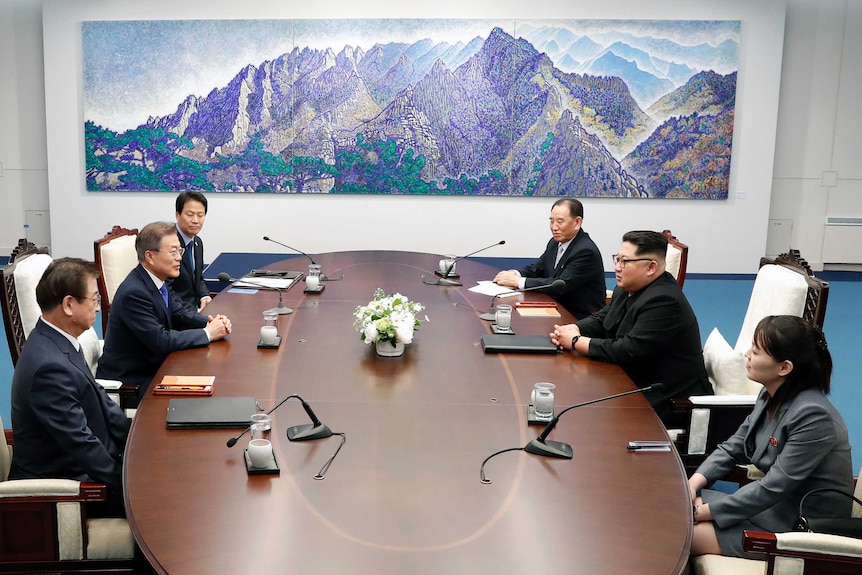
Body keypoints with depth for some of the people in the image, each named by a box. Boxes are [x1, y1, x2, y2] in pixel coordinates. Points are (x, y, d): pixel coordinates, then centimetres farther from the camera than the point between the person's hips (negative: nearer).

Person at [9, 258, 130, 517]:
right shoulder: (50, 366, -30)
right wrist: (127, 483, -17)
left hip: (76, 463, 9)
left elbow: (98, 398, 9)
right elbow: (80, 444, -26)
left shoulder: (55, 340, 0)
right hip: (61, 485, -9)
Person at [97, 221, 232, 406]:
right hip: (129, 383, -8)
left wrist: (210, 322, -6)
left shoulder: (156, 280, 2)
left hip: (151, 368, 8)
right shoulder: (134, 293, -25)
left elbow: (179, 313, 13)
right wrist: (207, 334, -20)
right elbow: (160, 341, -27)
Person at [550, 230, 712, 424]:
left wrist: (576, 342, -19)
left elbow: (628, 351, -28)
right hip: (636, 384, 9)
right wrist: (573, 329, -6)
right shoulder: (627, 288, 5)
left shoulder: (664, 301, -24)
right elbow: (600, 319, 16)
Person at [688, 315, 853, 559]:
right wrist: (694, 482, -8)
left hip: (802, 528, -8)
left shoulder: (812, 416, -27)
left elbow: (773, 488, -26)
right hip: (774, 503, 8)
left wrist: (709, 511, -20)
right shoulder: (772, 396, 1)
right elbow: (733, 448, 8)